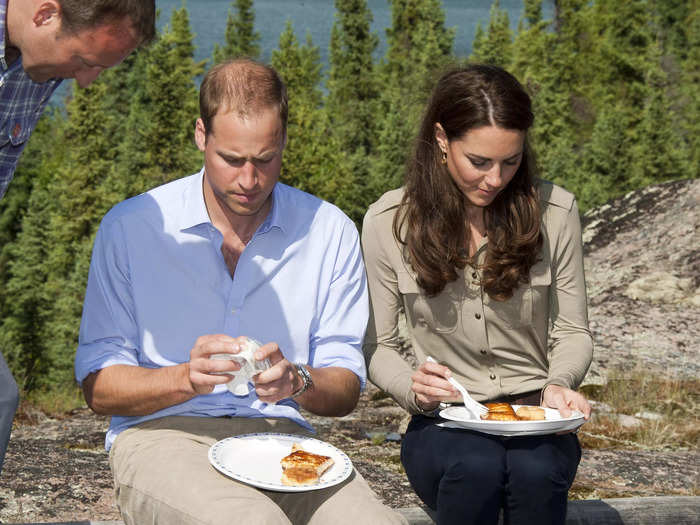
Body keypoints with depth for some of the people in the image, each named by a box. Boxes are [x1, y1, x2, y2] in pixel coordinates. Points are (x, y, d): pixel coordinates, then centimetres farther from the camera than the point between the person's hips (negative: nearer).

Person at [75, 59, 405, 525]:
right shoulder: (130, 227, 0)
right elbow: (98, 385, -1)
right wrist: (186, 378, -20)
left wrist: (299, 381, -16)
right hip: (162, 435, -2)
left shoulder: (330, 232, 6)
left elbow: (346, 390, 8)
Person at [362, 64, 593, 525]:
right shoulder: (388, 222, -3)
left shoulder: (555, 210, -1)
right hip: (445, 423, 0)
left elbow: (574, 332, 8)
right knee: (476, 466, -35)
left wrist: (558, 384, -15)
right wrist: (412, 388, -19)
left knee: (534, 469, -34)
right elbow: (378, 346, 3)